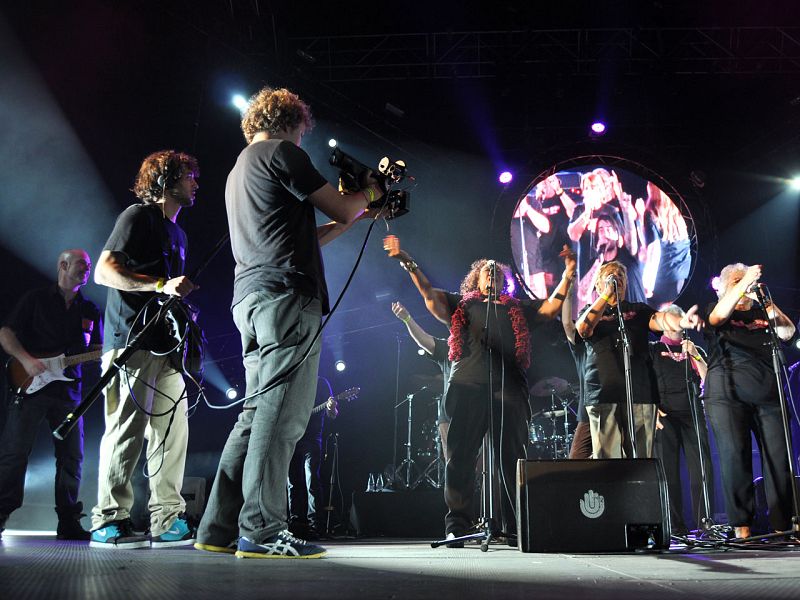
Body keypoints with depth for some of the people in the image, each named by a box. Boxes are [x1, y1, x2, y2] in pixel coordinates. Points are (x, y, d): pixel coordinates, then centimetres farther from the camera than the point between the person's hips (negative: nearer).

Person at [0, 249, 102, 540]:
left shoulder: (90, 310, 17)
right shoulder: (35, 299, 5)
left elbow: (98, 350, 18)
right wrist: (27, 360, -14)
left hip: (69, 390, 4)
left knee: (71, 458, 3)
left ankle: (68, 522, 10)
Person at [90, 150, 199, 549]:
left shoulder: (177, 233, 25)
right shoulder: (138, 216, -3)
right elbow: (104, 271, -13)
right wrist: (161, 286, -20)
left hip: (163, 345, 9)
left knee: (172, 428, 5)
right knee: (128, 429, -10)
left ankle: (167, 521, 9)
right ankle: (109, 522, -3)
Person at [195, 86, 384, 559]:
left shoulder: (239, 170, 30)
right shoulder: (281, 153, 0)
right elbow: (342, 208, -1)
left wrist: (354, 217, 30)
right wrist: (370, 192, 19)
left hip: (251, 299, 10)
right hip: (287, 296, -10)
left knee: (258, 413, 9)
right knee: (282, 416, -10)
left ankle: (221, 528, 10)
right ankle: (261, 531, -10)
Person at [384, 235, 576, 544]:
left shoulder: (517, 308, 27)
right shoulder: (462, 304, 23)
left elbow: (551, 307, 18)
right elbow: (429, 293, 12)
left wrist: (568, 275, 7)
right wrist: (407, 261, 0)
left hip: (509, 386, 1)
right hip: (467, 385, -1)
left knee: (512, 457, -3)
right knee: (460, 455, -6)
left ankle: (516, 527, 0)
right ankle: (457, 526, -2)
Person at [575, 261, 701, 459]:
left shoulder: (638, 310, 19)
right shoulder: (590, 312, 17)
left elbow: (660, 320, -1)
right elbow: (583, 329, -6)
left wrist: (682, 322, -24)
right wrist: (607, 294, -6)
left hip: (639, 393, 2)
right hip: (602, 395, -1)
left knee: (642, 458, -2)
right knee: (607, 458, -7)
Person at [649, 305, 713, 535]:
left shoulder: (693, 349, 22)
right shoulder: (653, 350, 14)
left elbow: (708, 378, 7)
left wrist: (694, 355, -4)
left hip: (693, 412, 2)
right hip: (665, 414, -2)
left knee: (702, 468, -8)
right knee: (669, 470, -5)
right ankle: (676, 525, -3)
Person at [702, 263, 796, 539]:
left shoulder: (762, 311, 20)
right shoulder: (717, 311, 12)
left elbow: (788, 332, 6)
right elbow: (719, 315, -12)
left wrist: (773, 310, -12)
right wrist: (744, 282, -23)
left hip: (768, 395, 3)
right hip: (728, 394, -3)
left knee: (779, 457, -4)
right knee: (735, 455, -10)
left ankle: (783, 526, 1)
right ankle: (741, 527, -6)